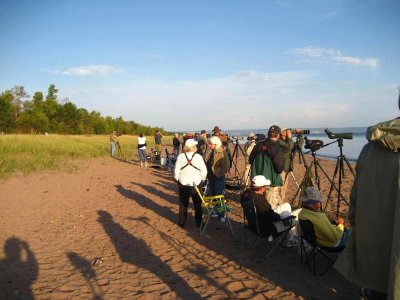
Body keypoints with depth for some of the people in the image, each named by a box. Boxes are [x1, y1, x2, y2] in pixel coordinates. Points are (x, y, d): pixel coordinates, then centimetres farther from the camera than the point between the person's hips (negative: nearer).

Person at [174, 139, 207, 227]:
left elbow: (176, 170, -5)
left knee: (183, 203, 12)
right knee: (197, 204, 11)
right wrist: (202, 179, 8)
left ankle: (182, 221, 18)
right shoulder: (198, 157, -10)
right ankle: (199, 222, 17)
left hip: (183, 183, 1)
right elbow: (204, 171, -8)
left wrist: (177, 179, 10)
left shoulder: (180, 156, -7)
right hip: (196, 183, -1)